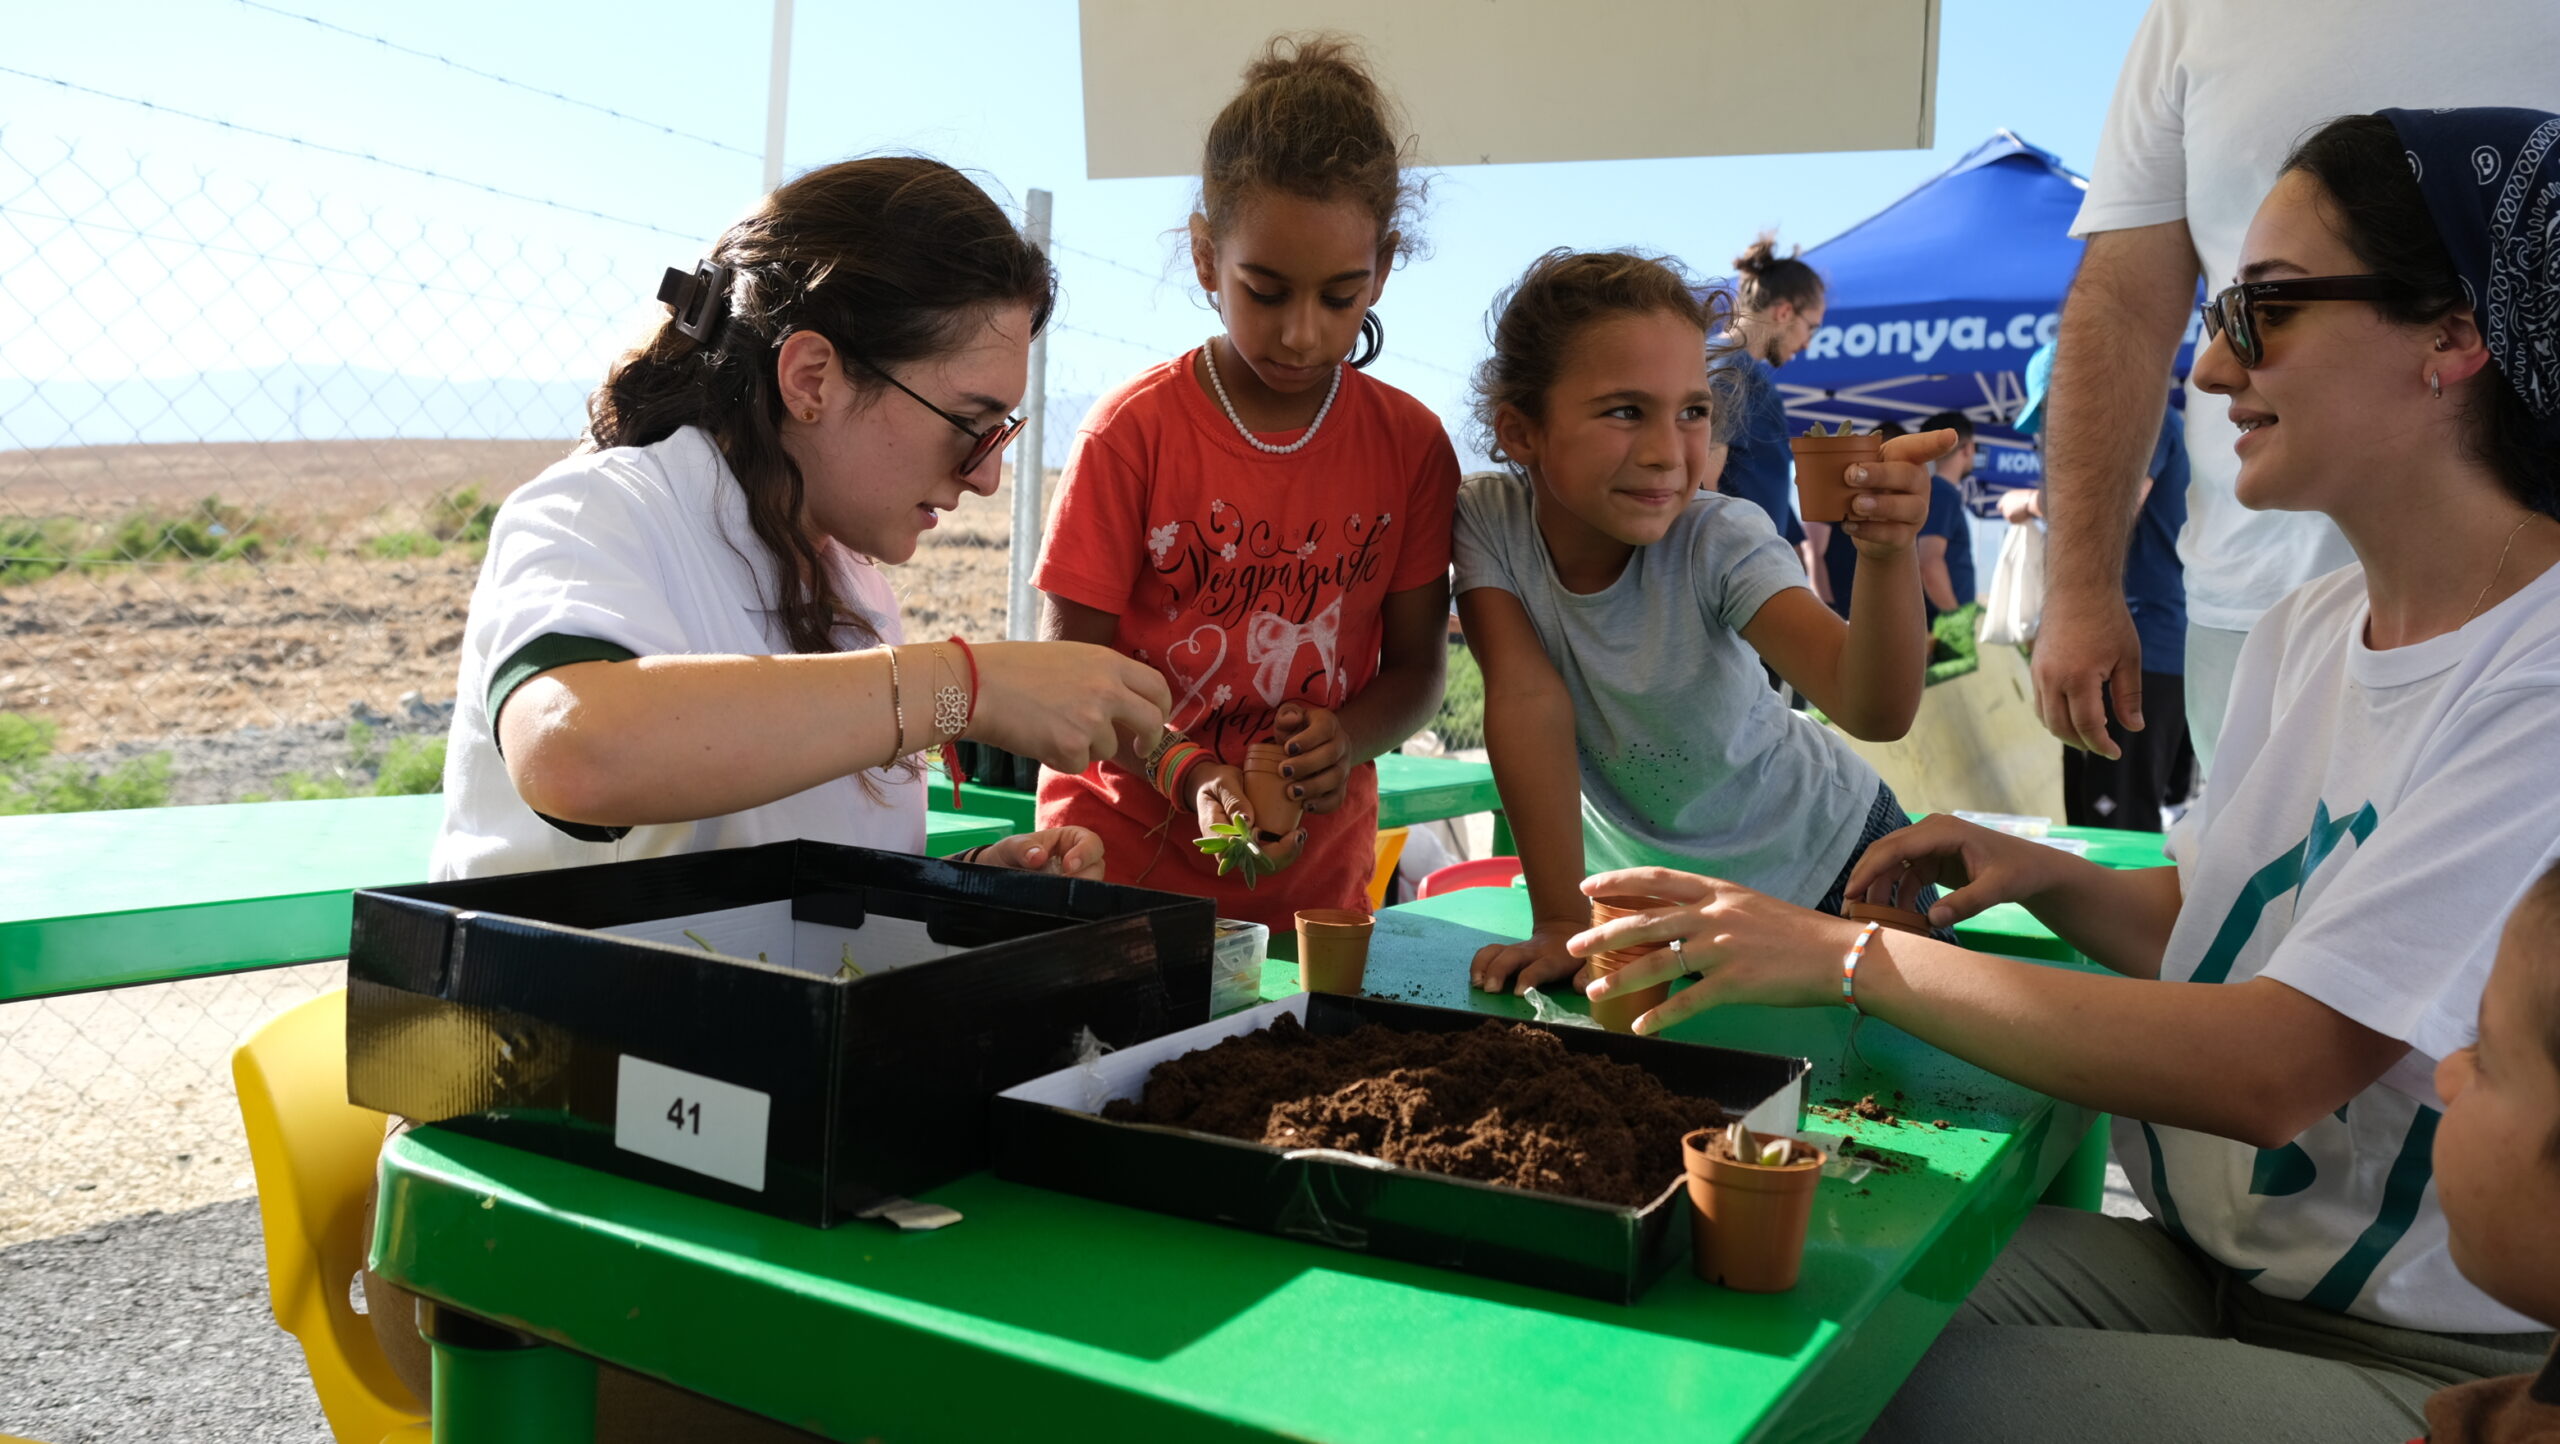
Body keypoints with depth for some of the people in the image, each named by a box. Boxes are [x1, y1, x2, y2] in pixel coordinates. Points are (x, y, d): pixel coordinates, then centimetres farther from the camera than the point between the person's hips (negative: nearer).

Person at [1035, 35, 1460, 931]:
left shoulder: (1410, 445, -1)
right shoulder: (1134, 429, -8)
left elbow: (1416, 665, 5)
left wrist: (1347, 738, -16)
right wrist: (1191, 778, -22)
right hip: (1125, 855, -2)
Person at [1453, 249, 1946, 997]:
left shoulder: (1720, 541, -27)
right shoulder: (1486, 520, -22)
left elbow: (1875, 711, -38)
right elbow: (1531, 698, -26)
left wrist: (1886, 554, -56)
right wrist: (1561, 922, -29)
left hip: (1822, 864, -1)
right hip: (1644, 879, 1)